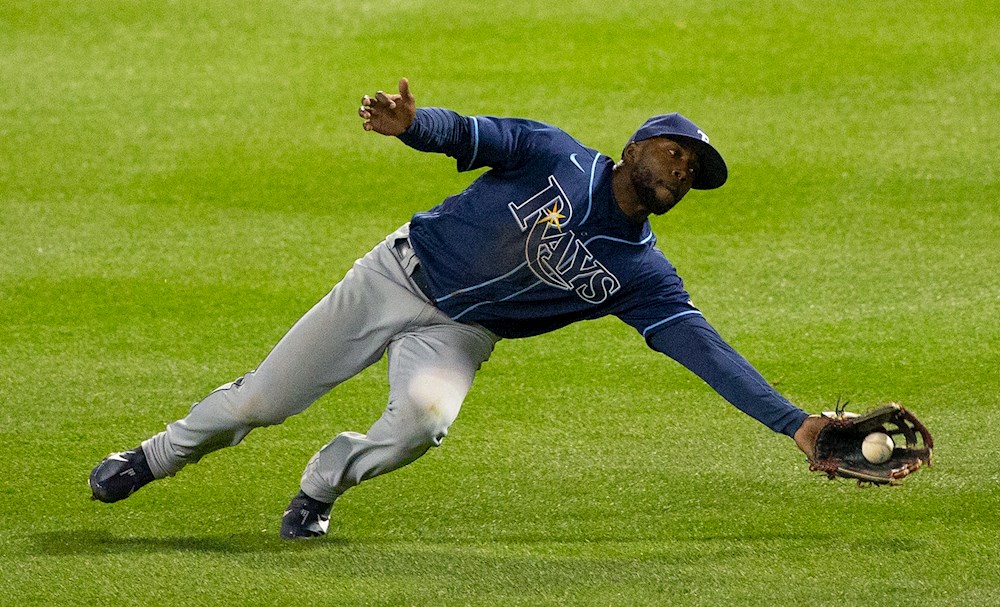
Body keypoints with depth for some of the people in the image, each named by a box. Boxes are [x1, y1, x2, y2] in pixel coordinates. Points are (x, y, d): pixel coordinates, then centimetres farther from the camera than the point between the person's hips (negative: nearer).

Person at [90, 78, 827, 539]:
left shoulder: (642, 274, -9)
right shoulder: (556, 157, -14)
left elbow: (703, 346, -16)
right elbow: (472, 136, -23)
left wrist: (793, 421, -27)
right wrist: (414, 123, -47)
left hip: (456, 334, 1)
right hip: (399, 278, -1)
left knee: (425, 415, -33)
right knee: (262, 400, 3)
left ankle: (323, 485, -3)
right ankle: (157, 457, 33)